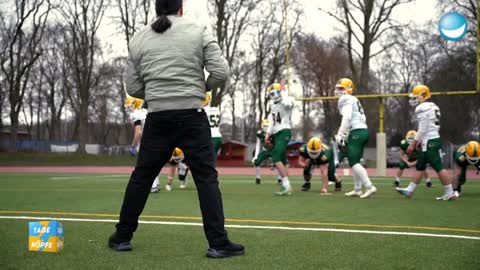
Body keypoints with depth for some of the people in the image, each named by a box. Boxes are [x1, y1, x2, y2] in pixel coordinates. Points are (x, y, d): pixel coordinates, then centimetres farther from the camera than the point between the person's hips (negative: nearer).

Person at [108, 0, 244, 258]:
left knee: (141, 176, 13)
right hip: (192, 114, -2)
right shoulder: (198, 30, 2)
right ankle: (218, 243, -2)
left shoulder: (138, 39, 8)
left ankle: (122, 236, 21)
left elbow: (133, 88, 7)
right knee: (206, 177, 1)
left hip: (158, 117, 3)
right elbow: (220, 72, -5)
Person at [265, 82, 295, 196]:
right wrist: (268, 133, 14)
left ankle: (286, 185, -20)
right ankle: (286, 187, 14)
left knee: (276, 159, -21)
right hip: (276, 133, 9)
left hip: (284, 132, -9)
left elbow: (287, 104, -34)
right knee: (280, 161, 9)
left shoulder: (287, 100, -7)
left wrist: (283, 92, -18)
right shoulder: (272, 104, 17)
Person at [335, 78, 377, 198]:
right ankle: (357, 189, 18)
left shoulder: (345, 99, -6)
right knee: (355, 161, 15)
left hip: (356, 132, -10)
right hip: (364, 130, 10)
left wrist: (341, 135, -18)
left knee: (354, 162, -10)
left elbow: (347, 118, -18)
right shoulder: (354, 100, 23)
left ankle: (369, 187, -16)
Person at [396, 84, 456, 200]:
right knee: (420, 167, 14)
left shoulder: (422, 108, -14)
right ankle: (409, 190, 20)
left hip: (429, 142, -10)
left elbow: (422, 129, -18)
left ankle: (449, 193, -2)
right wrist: (421, 141, 23)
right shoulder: (433, 107, 16)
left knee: (439, 167, -6)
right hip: (434, 139, 10)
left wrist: (413, 144, -13)